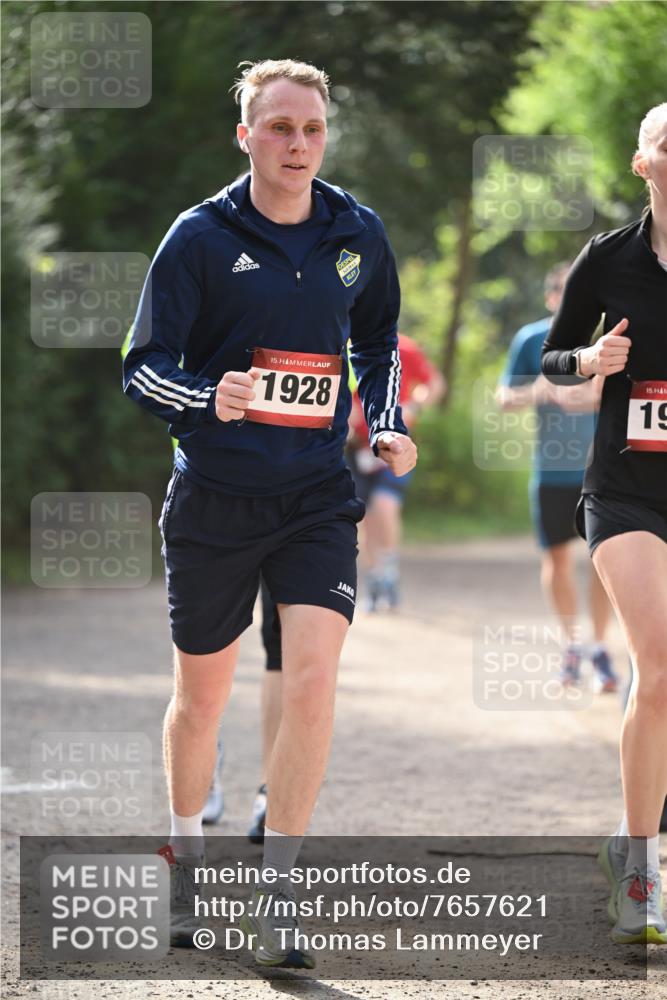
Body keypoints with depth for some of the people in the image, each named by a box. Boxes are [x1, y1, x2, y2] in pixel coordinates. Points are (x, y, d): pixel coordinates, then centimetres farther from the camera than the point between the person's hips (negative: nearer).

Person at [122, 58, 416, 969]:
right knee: (202, 695, 10)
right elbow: (143, 367, -5)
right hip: (214, 499, -1)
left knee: (312, 685, -15)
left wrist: (388, 426, 7)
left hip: (317, 496, 2)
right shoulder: (200, 237, -6)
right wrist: (210, 399, -25)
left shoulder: (358, 235, 4)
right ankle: (185, 860, 36)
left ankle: (273, 897, -8)